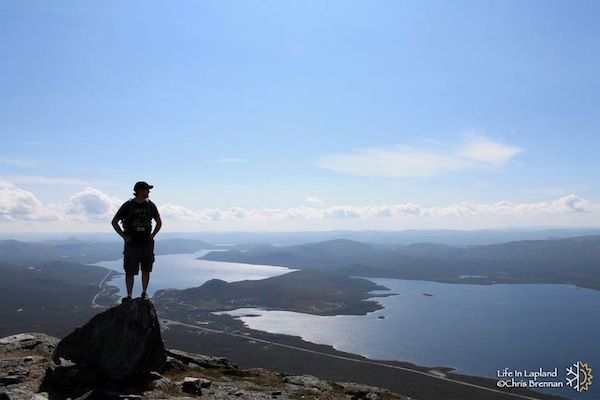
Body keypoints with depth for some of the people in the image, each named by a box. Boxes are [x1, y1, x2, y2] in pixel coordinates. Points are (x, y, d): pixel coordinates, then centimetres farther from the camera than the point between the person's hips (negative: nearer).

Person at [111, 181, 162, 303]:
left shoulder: (150, 205, 3)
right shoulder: (128, 205, -6)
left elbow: (159, 222, 15)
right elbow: (114, 222, 1)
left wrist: (152, 235, 5)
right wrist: (124, 236, -5)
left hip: (147, 243, 3)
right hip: (131, 244, -2)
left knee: (146, 270, 8)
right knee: (129, 272, 2)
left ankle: (144, 292, 23)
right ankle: (129, 296, 13)